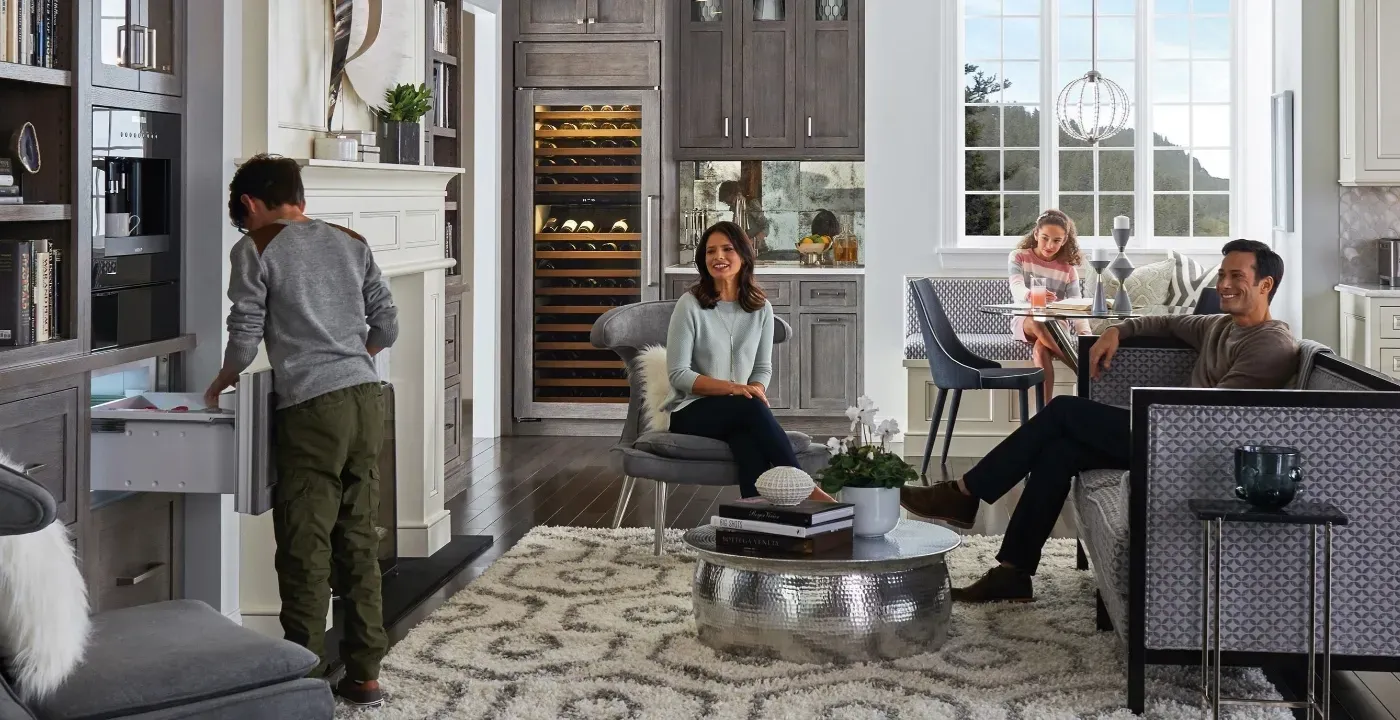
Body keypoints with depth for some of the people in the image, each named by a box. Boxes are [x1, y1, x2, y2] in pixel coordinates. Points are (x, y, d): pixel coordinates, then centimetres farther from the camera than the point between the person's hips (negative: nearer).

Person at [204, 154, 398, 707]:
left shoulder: (255, 250, -1)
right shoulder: (352, 242, 14)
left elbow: (245, 338, -3)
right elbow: (387, 326, 14)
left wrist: (222, 381, 16)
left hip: (313, 409, -6)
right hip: (367, 401, 6)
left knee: (305, 551, 1)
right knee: (359, 541, 11)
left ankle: (306, 680, 6)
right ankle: (364, 673, 16)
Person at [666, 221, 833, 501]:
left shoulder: (761, 308, 8)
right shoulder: (690, 305, -5)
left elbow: (763, 368, 14)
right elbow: (678, 374, -8)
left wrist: (756, 388, -12)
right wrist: (732, 388, -21)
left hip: (741, 413, 3)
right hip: (691, 412, -3)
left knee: (751, 443, -37)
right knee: (751, 407, -36)